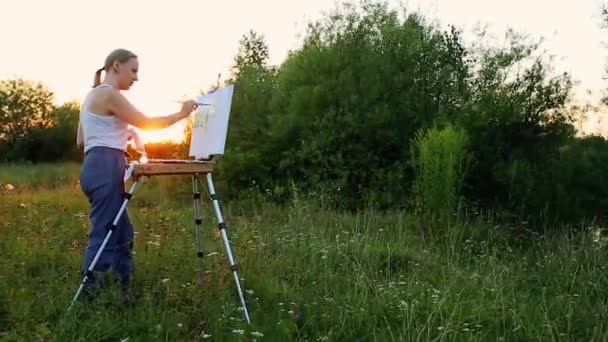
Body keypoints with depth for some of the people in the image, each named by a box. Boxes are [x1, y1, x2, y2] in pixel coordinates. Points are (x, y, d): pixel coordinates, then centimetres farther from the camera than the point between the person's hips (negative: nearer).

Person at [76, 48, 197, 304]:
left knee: (122, 233, 13)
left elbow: (80, 141, 22)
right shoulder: (109, 94, -10)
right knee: (103, 235, -9)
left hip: (98, 168, 11)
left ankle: (124, 292, 18)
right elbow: (146, 123, -8)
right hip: (106, 169, -11)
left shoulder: (93, 95, 20)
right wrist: (181, 114, 2)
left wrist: (117, 137, 23)